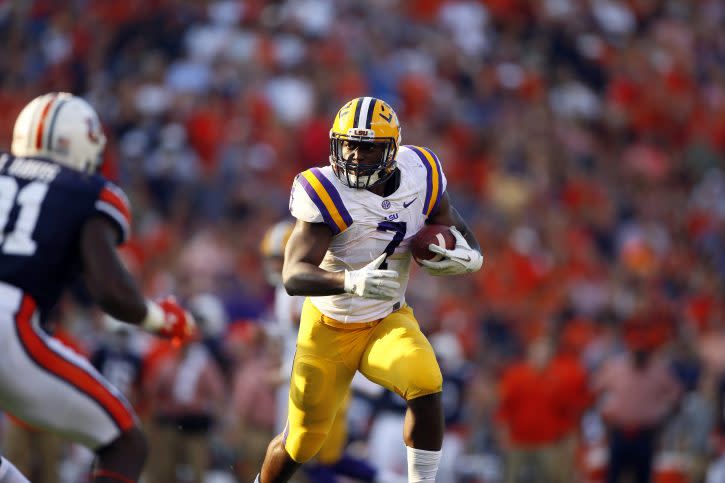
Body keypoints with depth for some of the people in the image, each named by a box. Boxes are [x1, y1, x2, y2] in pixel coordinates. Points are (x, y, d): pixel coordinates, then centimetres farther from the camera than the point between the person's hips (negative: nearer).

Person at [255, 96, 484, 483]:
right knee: (301, 442, 7)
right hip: (329, 329, -2)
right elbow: (293, 277, -36)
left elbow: (461, 236, 1)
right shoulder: (326, 193, -26)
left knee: (425, 385, -28)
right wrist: (352, 281, -55)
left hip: (389, 321, 2)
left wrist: (465, 258, -25)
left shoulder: (419, 178, -13)